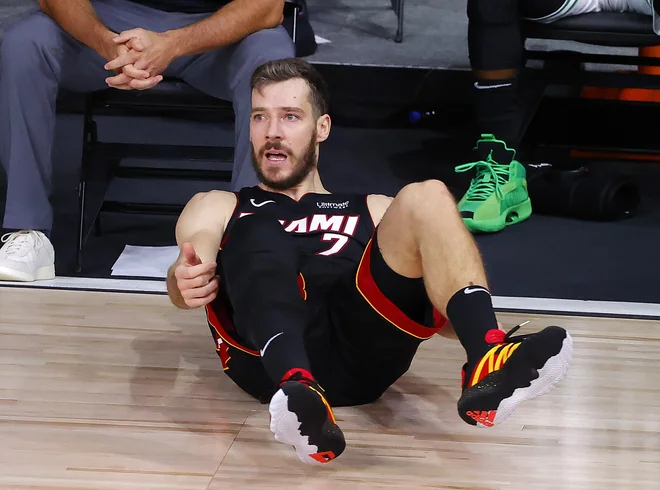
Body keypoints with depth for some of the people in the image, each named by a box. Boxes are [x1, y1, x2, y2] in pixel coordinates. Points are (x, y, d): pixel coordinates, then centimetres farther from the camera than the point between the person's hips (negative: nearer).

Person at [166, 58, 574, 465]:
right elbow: (190, 277, 8)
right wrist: (186, 284, -18)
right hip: (270, 355, -1)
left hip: (363, 346, 1)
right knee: (257, 229, -30)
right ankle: (299, 392, -59)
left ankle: (486, 363, -44)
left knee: (426, 199, -18)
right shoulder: (221, 209, 31)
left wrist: (463, 319, -6)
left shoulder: (374, 211, 35)